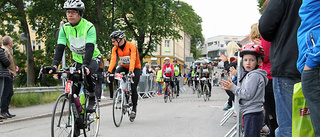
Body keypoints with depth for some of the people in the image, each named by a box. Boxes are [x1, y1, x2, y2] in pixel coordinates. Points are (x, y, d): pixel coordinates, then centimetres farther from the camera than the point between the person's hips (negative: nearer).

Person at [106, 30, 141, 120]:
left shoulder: (132, 46, -25)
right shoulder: (115, 48, -11)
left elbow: (132, 59, -35)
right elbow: (113, 60, -21)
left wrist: (131, 71, -49)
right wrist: (109, 71, -37)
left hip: (135, 68, -4)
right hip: (124, 66, 4)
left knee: (133, 88, -14)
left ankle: (134, 109, 2)